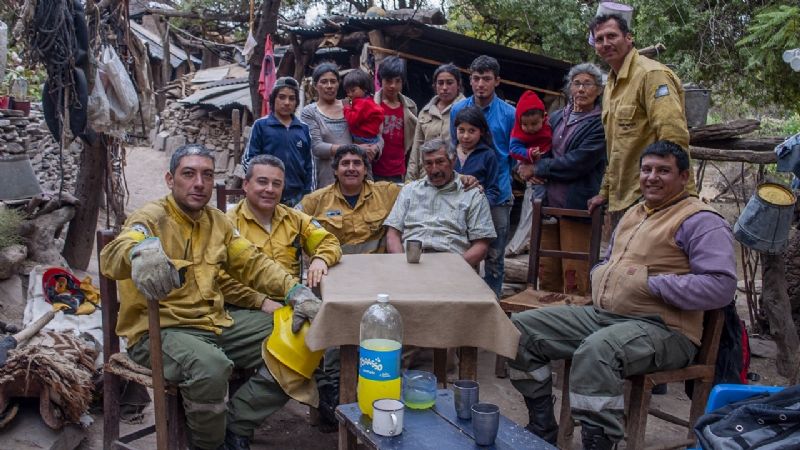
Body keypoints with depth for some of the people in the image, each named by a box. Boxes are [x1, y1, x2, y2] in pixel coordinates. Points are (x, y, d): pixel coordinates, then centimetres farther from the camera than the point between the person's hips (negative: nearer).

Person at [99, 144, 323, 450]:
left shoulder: (217, 221, 12)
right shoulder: (152, 217, -9)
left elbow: (253, 263, 12)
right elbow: (112, 255, -28)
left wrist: (294, 290, -5)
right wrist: (142, 249, -54)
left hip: (217, 321, 7)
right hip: (159, 330, -7)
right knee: (210, 366, -37)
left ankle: (234, 425, 0)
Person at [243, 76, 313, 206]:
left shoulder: (303, 129, 11)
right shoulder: (261, 125, 1)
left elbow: (309, 165, 13)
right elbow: (247, 160, 1)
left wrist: (308, 195, 8)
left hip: (297, 196, 3)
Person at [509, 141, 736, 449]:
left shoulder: (699, 221, -6)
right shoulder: (633, 214, 21)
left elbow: (722, 285, -18)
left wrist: (650, 284, -18)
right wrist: (599, 276, 10)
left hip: (663, 328, -8)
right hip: (601, 315, 9)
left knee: (596, 351, -40)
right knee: (522, 328, 0)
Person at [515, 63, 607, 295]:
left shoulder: (600, 124, -6)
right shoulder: (556, 117, 15)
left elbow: (577, 163, -15)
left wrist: (537, 168, -5)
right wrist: (530, 171, -5)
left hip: (577, 205, -6)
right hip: (549, 202, 6)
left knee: (574, 275, -4)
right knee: (547, 272, 10)